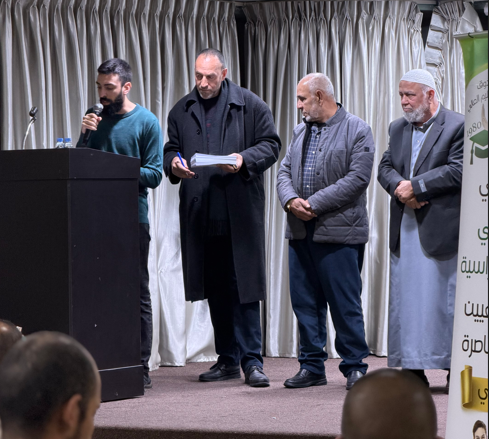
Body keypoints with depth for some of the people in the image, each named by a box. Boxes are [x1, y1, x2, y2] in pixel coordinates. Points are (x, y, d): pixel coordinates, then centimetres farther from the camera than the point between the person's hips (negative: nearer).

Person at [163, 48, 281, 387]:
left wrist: (245, 159, -15)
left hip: (240, 213, -4)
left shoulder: (250, 105, 3)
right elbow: (170, 149, 19)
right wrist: (173, 164, -4)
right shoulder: (182, 111, 14)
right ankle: (227, 360, 16)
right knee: (216, 290, 9)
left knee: (244, 287, -6)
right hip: (200, 215, 4)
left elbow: (271, 145, 3)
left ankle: (252, 360, -2)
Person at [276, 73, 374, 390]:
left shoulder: (357, 131, -3)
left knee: (345, 303, -3)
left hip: (338, 232, -6)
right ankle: (312, 366, 15)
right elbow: (285, 171, 15)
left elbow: (357, 179, -13)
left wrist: (315, 204, -15)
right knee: (305, 302, 7)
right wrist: (291, 200, -7)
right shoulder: (301, 131, 18)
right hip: (301, 231, 6)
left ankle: (355, 367, 6)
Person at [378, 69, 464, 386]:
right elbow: (386, 167, 11)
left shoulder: (458, 127, -4)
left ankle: (455, 369, 4)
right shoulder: (398, 128, 16)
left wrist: (415, 186, -15)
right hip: (405, 229, 6)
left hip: (441, 228, -6)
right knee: (405, 298, 5)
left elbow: (458, 170, -14)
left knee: (443, 299, -3)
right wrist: (399, 187, -10)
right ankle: (413, 368, 10)